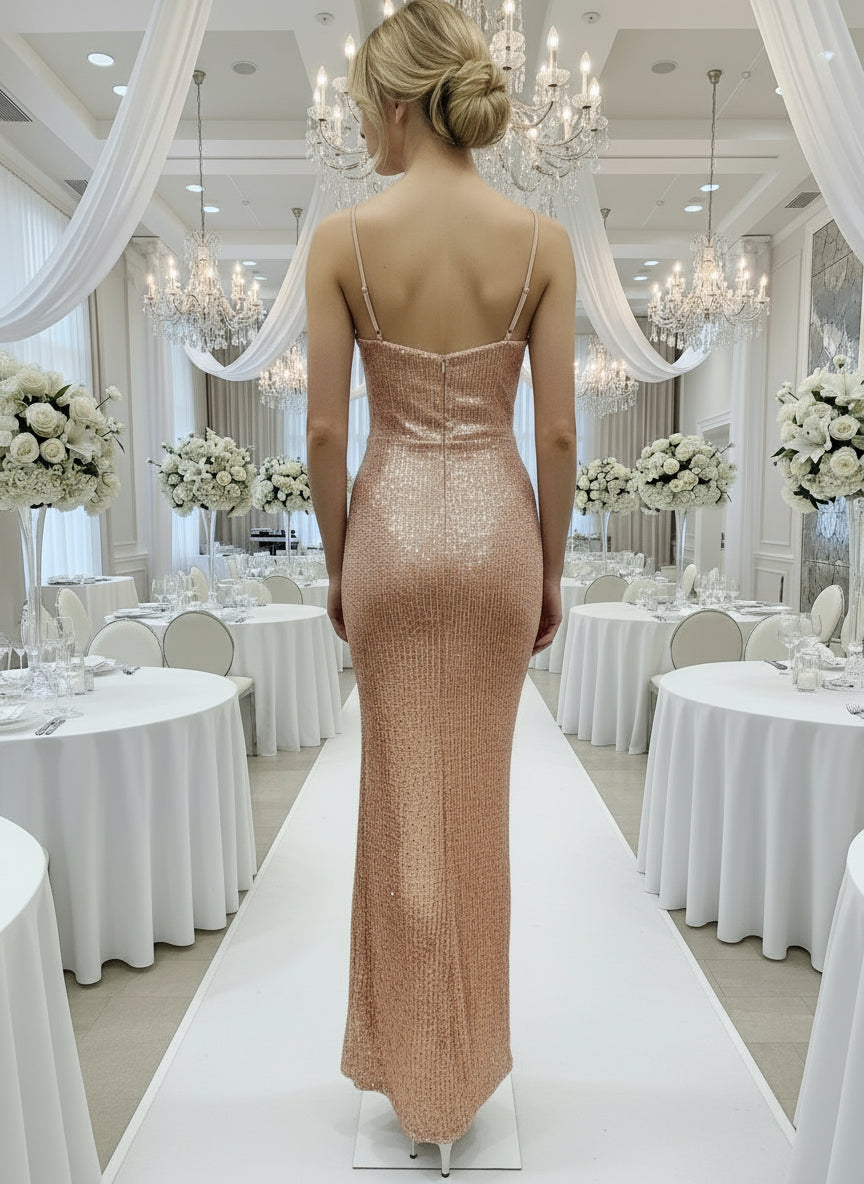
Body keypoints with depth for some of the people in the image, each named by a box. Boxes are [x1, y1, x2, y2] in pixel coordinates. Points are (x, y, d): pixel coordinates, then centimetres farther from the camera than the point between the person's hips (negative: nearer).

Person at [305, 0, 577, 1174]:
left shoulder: (344, 237, -5)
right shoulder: (542, 239, -1)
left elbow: (325, 430, -6)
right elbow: (557, 431, -3)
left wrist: (335, 560, 7)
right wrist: (552, 569, 7)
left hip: (392, 519, -1)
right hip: (497, 522, 2)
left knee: (404, 795, 13)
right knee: (479, 795, 16)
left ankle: (413, 1067, 31)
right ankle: (468, 1061, 35)